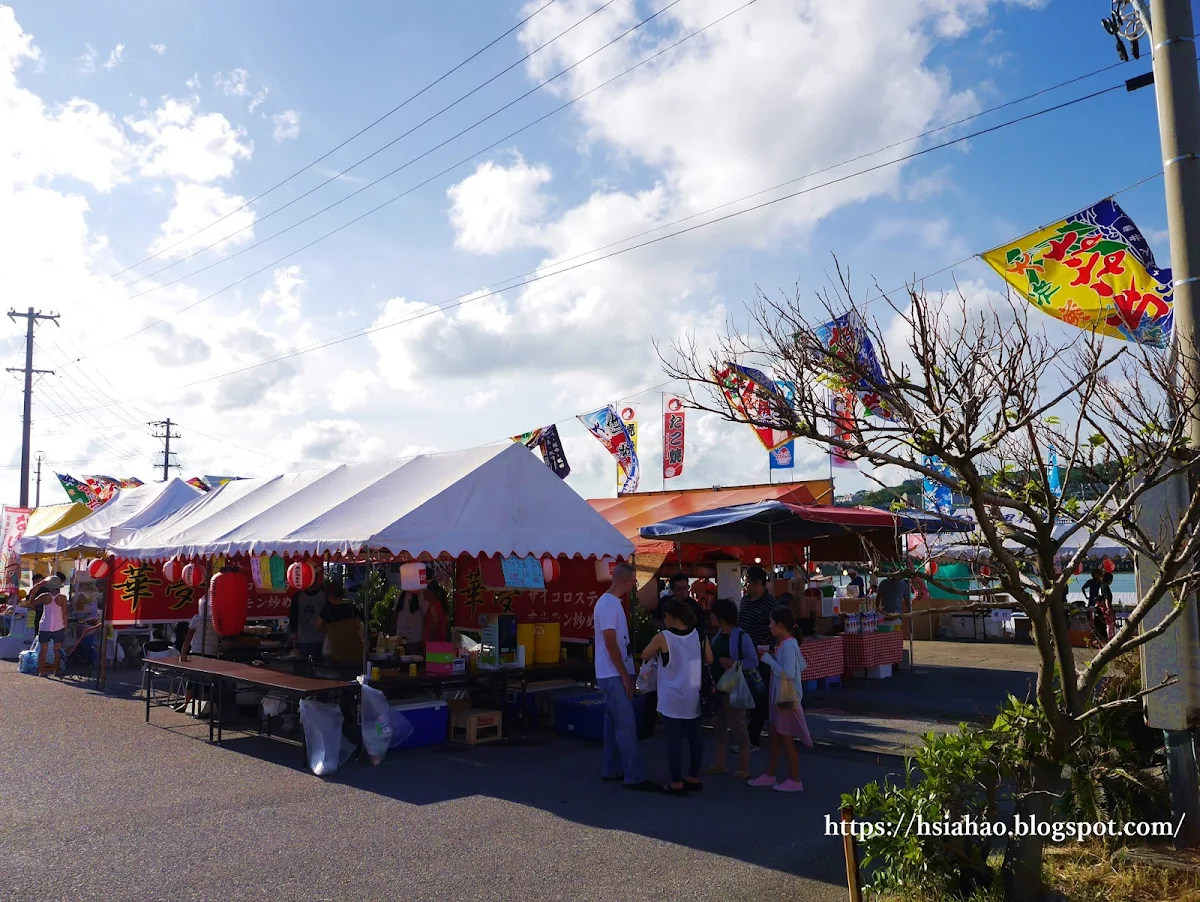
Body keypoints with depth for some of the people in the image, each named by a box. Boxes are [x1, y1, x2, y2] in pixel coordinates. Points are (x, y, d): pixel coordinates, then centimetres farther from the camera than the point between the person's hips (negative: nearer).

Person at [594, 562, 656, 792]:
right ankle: (634, 777, -5)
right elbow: (610, 643, -21)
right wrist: (625, 676, -18)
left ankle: (612, 770, 22)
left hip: (613, 675, 10)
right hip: (614, 675, -10)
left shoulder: (610, 602, 13)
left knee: (614, 723, 14)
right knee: (626, 724, -8)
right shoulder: (609, 604, -18)